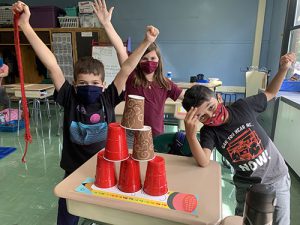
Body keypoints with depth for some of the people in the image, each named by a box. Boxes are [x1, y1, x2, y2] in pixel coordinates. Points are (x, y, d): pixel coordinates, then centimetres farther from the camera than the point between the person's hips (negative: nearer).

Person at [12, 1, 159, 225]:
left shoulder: (107, 99, -12)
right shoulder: (69, 99, -12)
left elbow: (126, 69, -15)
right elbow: (52, 65, -17)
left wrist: (146, 42, -17)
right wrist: (25, 25, -19)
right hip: (74, 170, 1)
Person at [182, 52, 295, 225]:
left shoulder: (243, 107, -16)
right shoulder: (209, 132, -19)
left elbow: (270, 93, 3)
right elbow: (204, 162, -35)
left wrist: (284, 68, -10)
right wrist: (190, 134, -49)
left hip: (277, 177, 1)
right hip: (247, 185, 0)